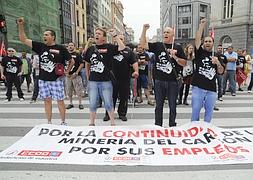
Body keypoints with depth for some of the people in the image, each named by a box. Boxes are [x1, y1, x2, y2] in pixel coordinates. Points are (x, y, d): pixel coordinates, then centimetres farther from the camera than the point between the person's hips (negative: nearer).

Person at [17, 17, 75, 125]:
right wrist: (21, 25, -2)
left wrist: (67, 72, -1)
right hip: (43, 80, 4)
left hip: (56, 79, -4)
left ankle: (63, 122, 14)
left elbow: (72, 61, 5)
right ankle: (49, 122, 21)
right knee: (47, 101, 10)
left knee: (60, 101, 2)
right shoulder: (40, 46, 6)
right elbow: (23, 40, 7)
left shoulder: (61, 48, -3)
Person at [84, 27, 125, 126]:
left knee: (108, 103, 6)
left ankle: (113, 123, 21)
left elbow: (122, 47, -16)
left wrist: (114, 35, -14)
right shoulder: (90, 49, 8)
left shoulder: (109, 47, -1)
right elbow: (87, 64, 17)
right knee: (92, 104, 11)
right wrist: (88, 77, 14)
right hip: (93, 81, 3)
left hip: (106, 81, -3)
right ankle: (91, 123, 26)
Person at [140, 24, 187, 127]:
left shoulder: (178, 48, 6)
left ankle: (172, 126, 24)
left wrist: (175, 57, -12)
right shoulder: (158, 45, 7)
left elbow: (184, 63, 4)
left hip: (173, 81, 0)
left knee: (172, 106, 9)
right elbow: (142, 44, -1)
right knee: (159, 106, 10)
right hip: (159, 81, 1)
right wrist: (144, 30, -10)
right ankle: (158, 126, 22)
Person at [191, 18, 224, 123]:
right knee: (195, 110, 1)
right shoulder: (200, 52, 6)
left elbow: (221, 72, 8)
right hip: (198, 88, -3)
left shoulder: (216, 56, 13)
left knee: (209, 111, 10)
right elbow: (197, 39, -9)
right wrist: (202, 26, -14)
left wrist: (218, 63, -10)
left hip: (211, 89, 3)